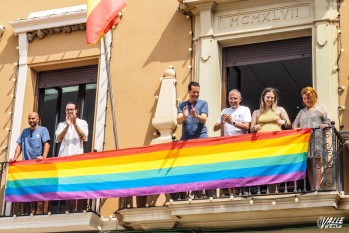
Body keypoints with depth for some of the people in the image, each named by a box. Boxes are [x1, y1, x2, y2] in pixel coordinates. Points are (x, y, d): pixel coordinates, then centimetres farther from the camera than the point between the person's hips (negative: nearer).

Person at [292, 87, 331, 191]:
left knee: (316, 162, -12)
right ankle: (312, 188, 2)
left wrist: (324, 125, -18)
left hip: (316, 139, -4)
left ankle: (317, 187, -15)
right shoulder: (302, 111, 24)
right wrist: (295, 128, -2)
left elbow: (328, 122, 5)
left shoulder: (320, 108, 10)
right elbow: (295, 124, 21)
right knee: (309, 164, 1)